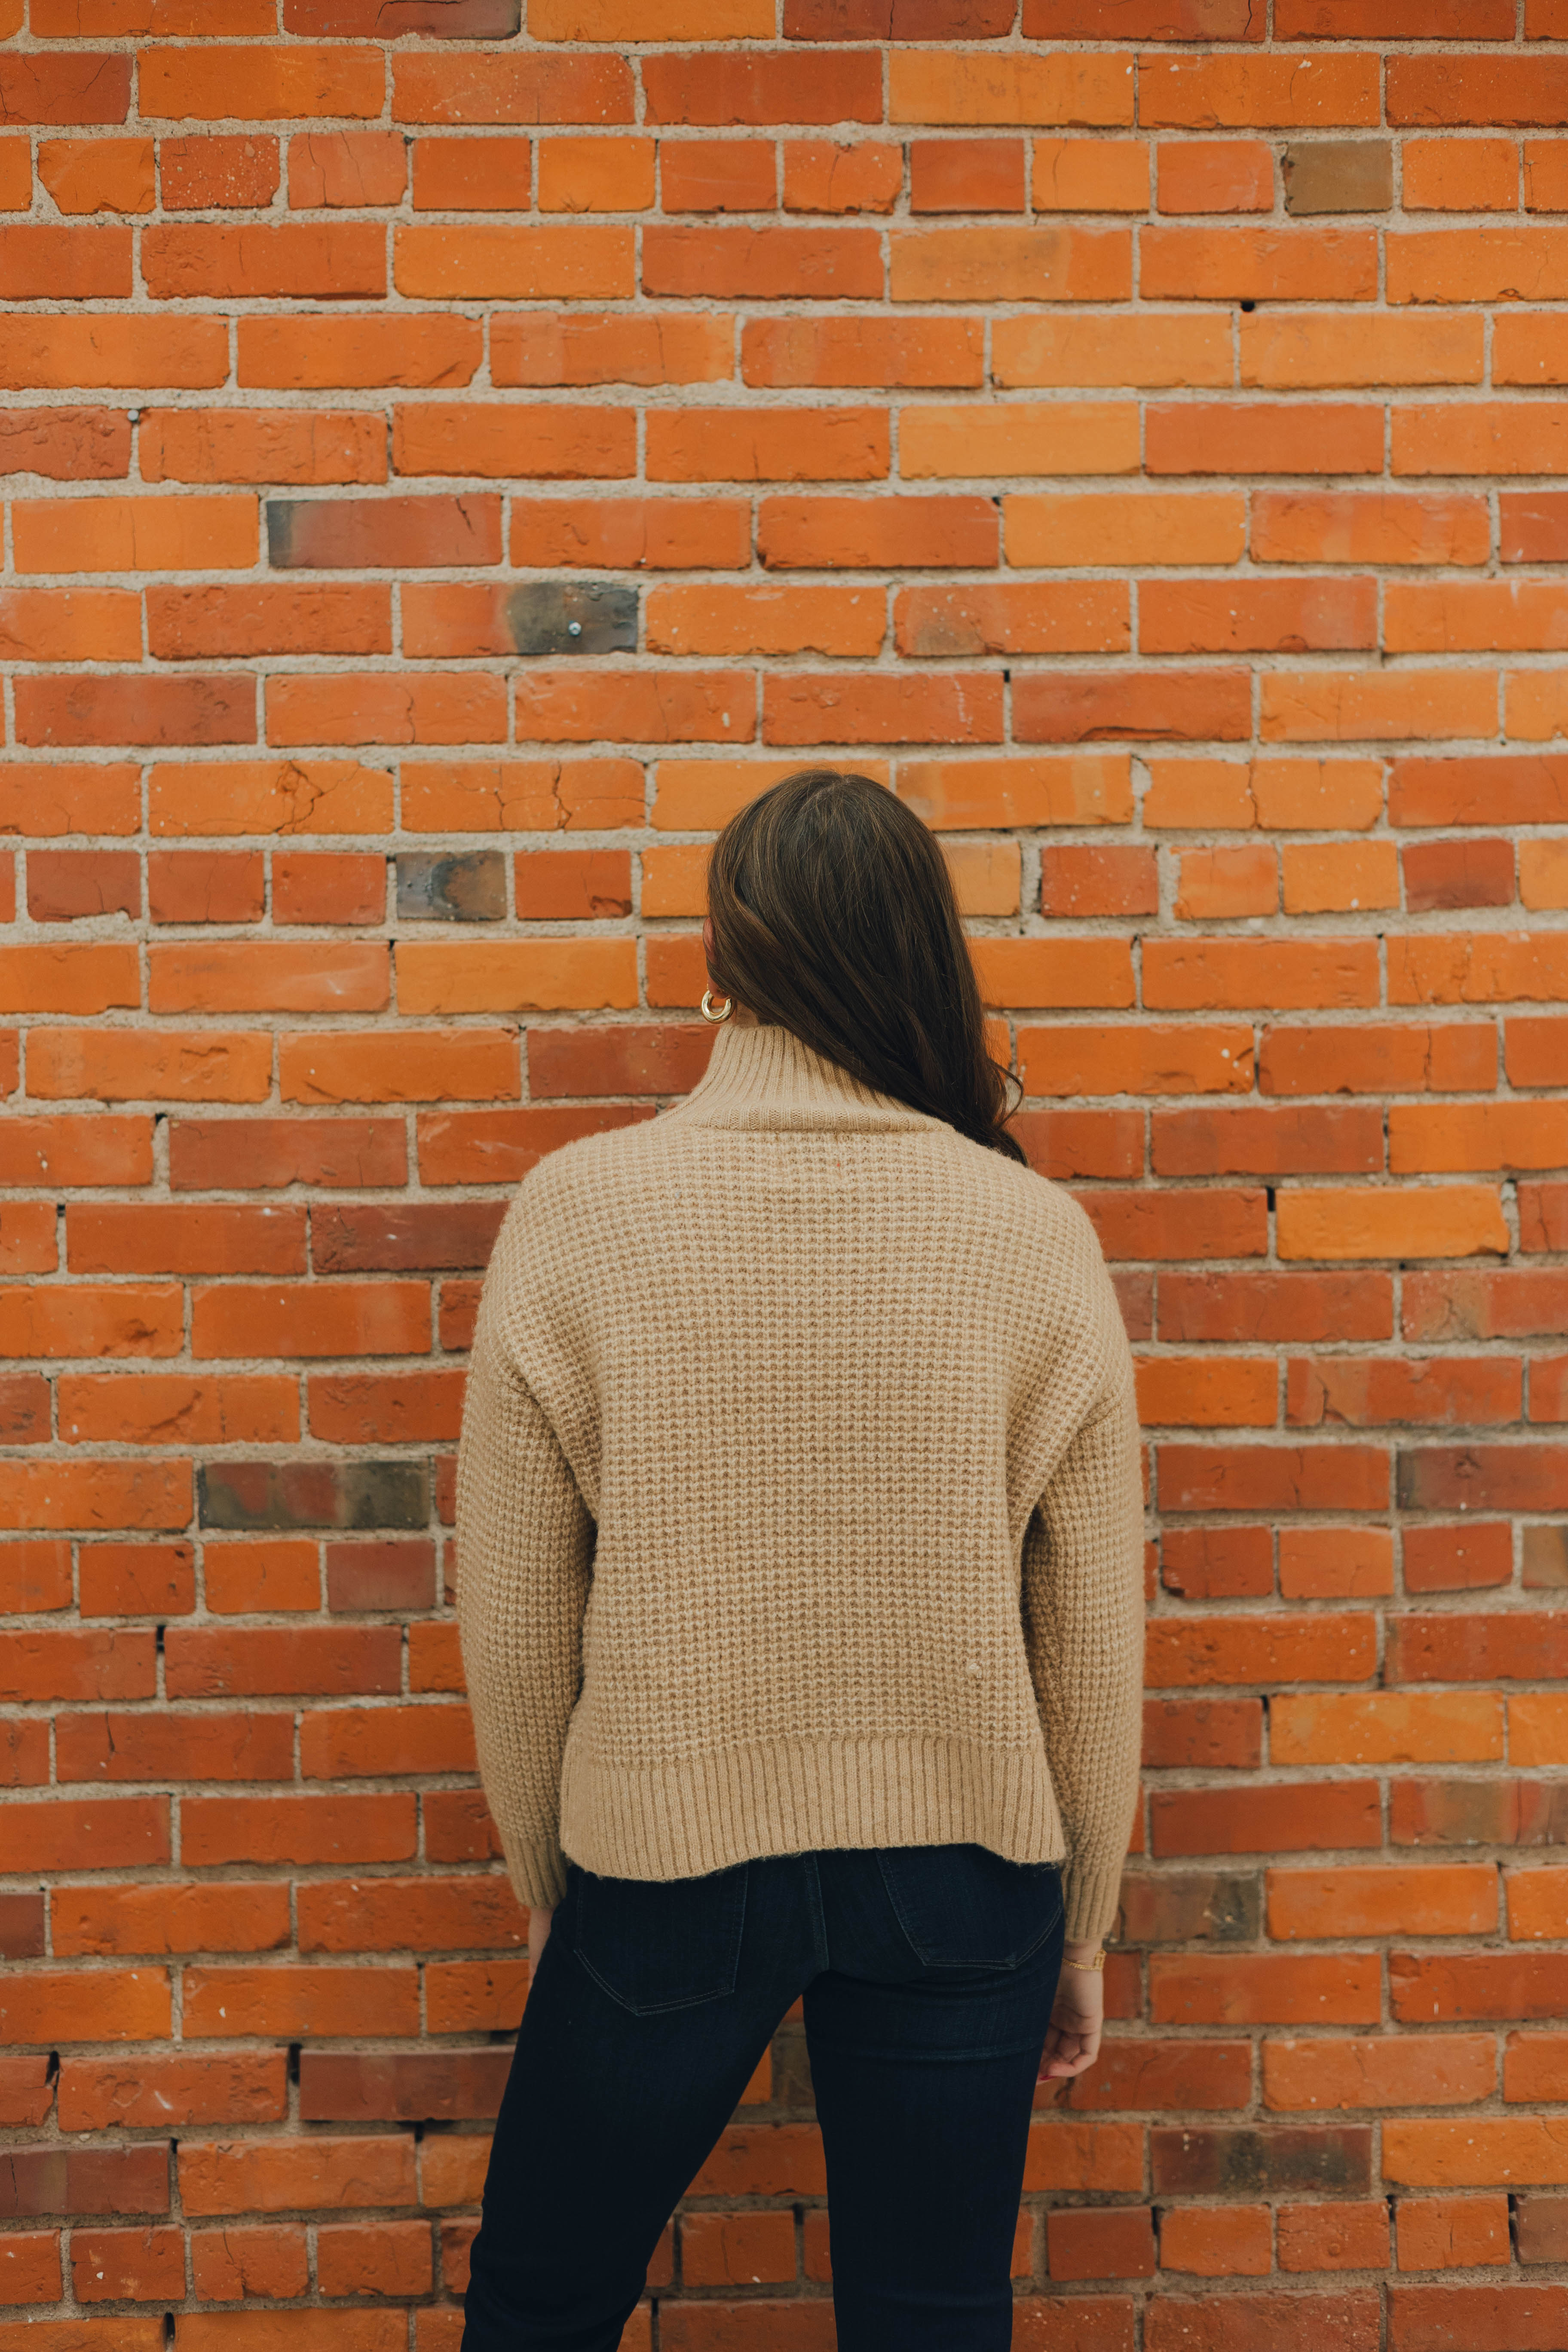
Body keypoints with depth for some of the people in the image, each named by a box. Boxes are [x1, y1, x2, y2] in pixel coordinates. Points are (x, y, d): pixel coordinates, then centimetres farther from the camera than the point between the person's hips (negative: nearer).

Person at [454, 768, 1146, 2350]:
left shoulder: (576, 1210, -11)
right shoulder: (1033, 1230, -9)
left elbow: (512, 1621, -4)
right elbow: (1095, 1634, -2)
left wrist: (544, 1880, 12)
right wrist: (1080, 1925, 12)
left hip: (662, 1862, 0)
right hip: (963, 1867, 1)